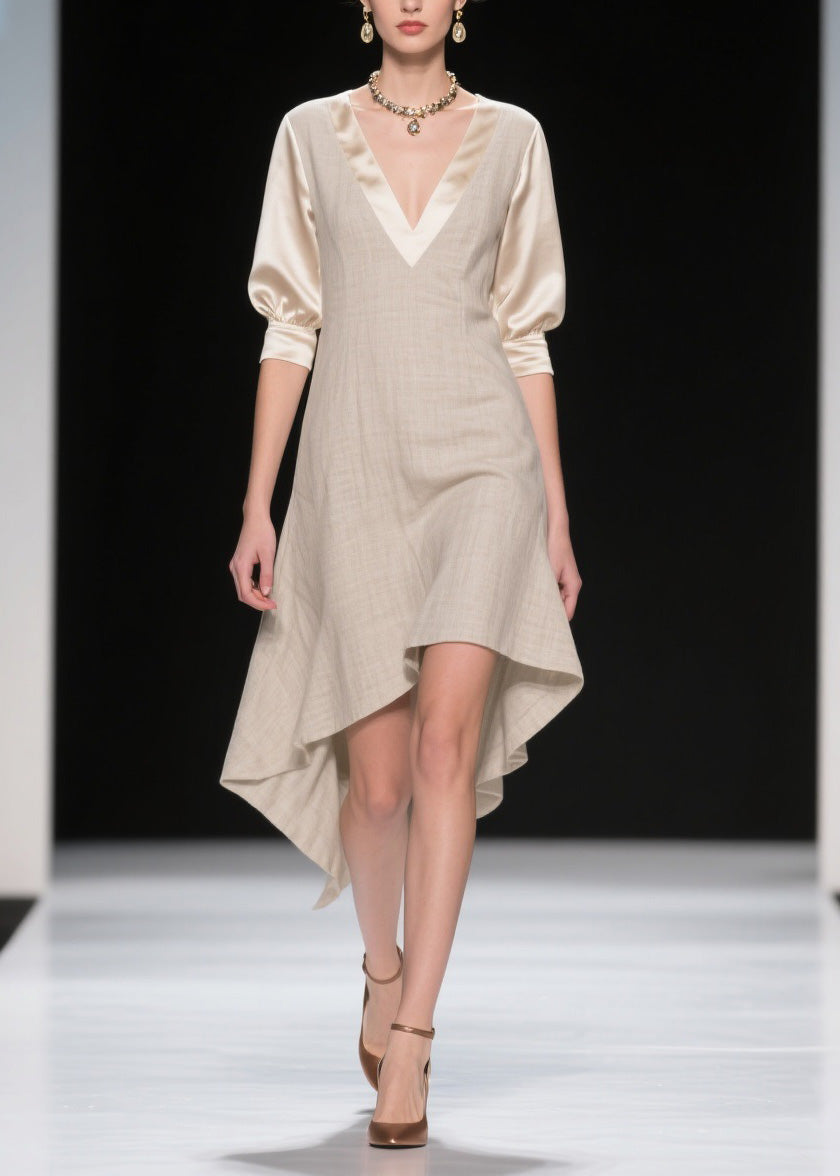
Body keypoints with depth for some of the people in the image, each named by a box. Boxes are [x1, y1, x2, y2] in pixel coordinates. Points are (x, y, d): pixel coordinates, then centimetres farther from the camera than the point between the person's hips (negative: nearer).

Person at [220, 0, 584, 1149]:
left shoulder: (512, 139, 8)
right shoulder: (311, 136, 8)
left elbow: (526, 337, 9)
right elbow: (291, 329, 7)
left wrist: (558, 519, 6)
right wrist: (257, 508, 1)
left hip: (481, 460, 0)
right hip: (355, 472, 1)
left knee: (448, 742, -16)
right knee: (378, 776, 1)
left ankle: (408, 1046, -13)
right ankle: (383, 965, 32)